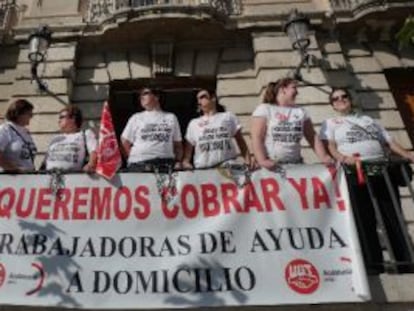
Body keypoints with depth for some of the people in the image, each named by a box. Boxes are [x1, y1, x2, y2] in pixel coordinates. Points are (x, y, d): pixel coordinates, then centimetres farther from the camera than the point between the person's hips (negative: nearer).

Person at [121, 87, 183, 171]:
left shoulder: (171, 117, 15)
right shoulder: (136, 118, 14)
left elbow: (178, 143, 13)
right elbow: (125, 140, 14)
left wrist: (178, 162, 1)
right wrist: (134, 157, 3)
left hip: (166, 164, 1)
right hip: (139, 165, 0)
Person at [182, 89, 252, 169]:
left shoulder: (228, 117, 13)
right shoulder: (193, 123, 18)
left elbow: (241, 142, 9)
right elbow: (188, 150, 15)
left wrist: (248, 162, -4)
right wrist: (185, 163, -5)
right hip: (202, 169, 1)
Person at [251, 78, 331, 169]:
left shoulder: (301, 111, 14)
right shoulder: (264, 109, 1)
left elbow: (313, 137, 10)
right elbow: (256, 138, -7)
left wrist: (323, 157, -4)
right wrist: (262, 161, -21)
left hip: (295, 164, 4)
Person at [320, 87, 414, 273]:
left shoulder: (368, 120, 27)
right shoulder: (331, 123, 15)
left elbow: (390, 142, 22)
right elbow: (329, 146, -3)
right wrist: (342, 158, -23)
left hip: (382, 169, 4)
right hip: (355, 172, -4)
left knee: (393, 217, 1)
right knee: (365, 219, -6)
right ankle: (373, 262, -4)